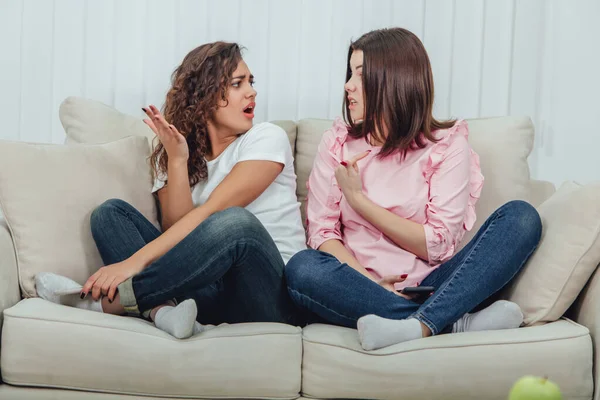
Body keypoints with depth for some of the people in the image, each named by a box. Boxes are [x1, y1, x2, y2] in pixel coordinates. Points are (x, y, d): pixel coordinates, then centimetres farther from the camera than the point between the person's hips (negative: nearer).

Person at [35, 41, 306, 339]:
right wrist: (177, 160, -14)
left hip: (271, 290, -4)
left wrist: (134, 261, -25)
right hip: (209, 290, 4)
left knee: (235, 222, -35)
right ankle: (162, 311, -32)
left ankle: (107, 301, -22)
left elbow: (212, 211, -16)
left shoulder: (266, 138, -2)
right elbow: (175, 229, -3)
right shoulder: (170, 156, 10)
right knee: (110, 213, -4)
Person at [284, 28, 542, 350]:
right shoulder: (338, 142, 8)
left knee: (521, 217, -19)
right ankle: (455, 321, -30)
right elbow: (321, 231, 0)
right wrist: (370, 283, -17)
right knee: (303, 269, -32)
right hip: (361, 285, 0)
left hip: (427, 288, 0)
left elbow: (438, 245, -6)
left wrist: (358, 199, -8)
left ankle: (421, 324, -39)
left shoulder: (448, 144, 3)